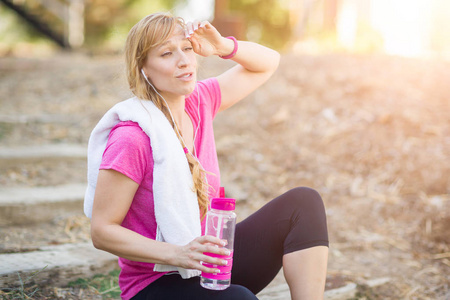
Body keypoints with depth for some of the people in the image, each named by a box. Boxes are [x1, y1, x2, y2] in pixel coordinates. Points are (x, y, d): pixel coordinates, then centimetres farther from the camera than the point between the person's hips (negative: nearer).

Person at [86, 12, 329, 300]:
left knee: (303, 201, -10)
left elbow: (267, 63, 14)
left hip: (212, 266, 7)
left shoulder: (198, 102, 0)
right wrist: (177, 254, -29)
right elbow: (101, 231, -18)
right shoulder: (131, 139, -21)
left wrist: (223, 46, -6)